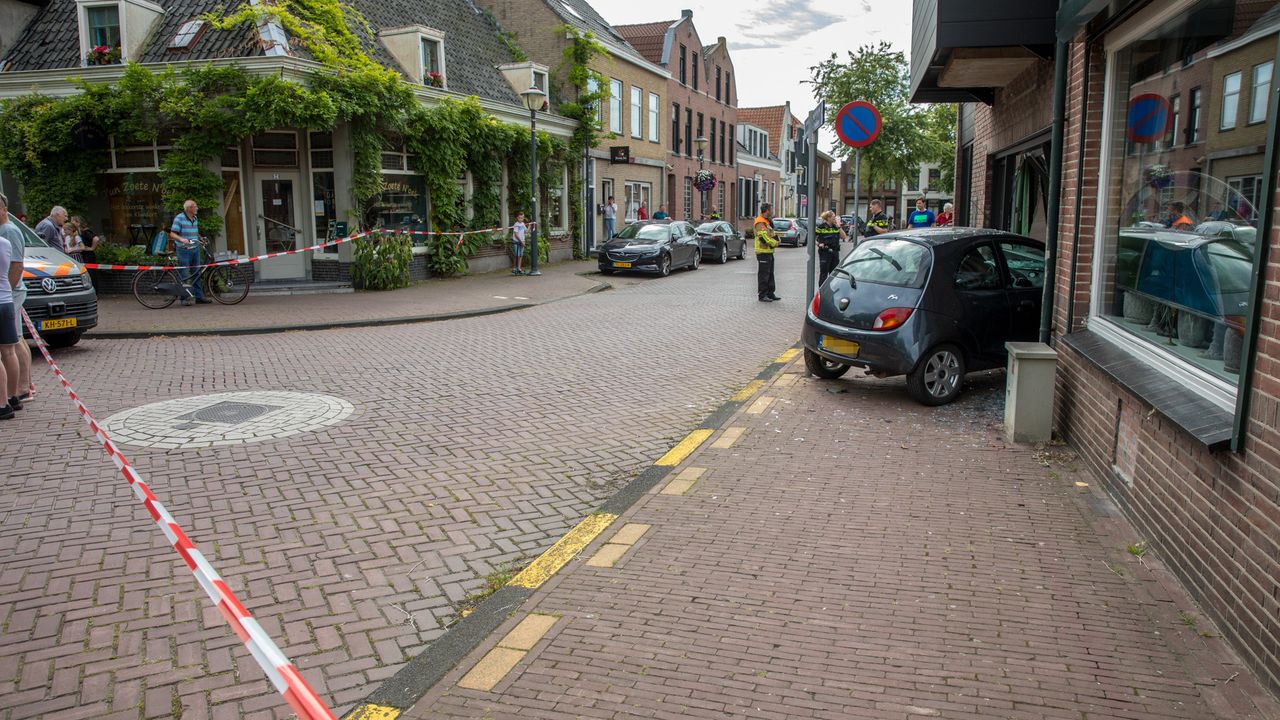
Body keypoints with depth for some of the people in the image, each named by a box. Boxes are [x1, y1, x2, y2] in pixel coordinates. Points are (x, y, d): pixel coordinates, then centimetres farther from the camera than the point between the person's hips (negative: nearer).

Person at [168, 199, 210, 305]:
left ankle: (199, 296, 15)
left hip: (195, 249, 7)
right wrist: (181, 239, -29)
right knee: (184, 275, -3)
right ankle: (185, 297, 3)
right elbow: (172, 234, -14)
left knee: (196, 274, 10)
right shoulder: (179, 218, -9)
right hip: (184, 250, -7)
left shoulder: (195, 218, 12)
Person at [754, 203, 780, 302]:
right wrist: (775, 243, -11)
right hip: (763, 252, -10)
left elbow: (771, 234, 18)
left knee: (770, 274, 15)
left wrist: (776, 241, -2)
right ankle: (762, 295, 0)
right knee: (763, 274, -5)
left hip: (769, 251, 10)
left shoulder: (767, 221, 17)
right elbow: (765, 236, -23)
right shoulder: (760, 222, -16)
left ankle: (770, 293, 23)